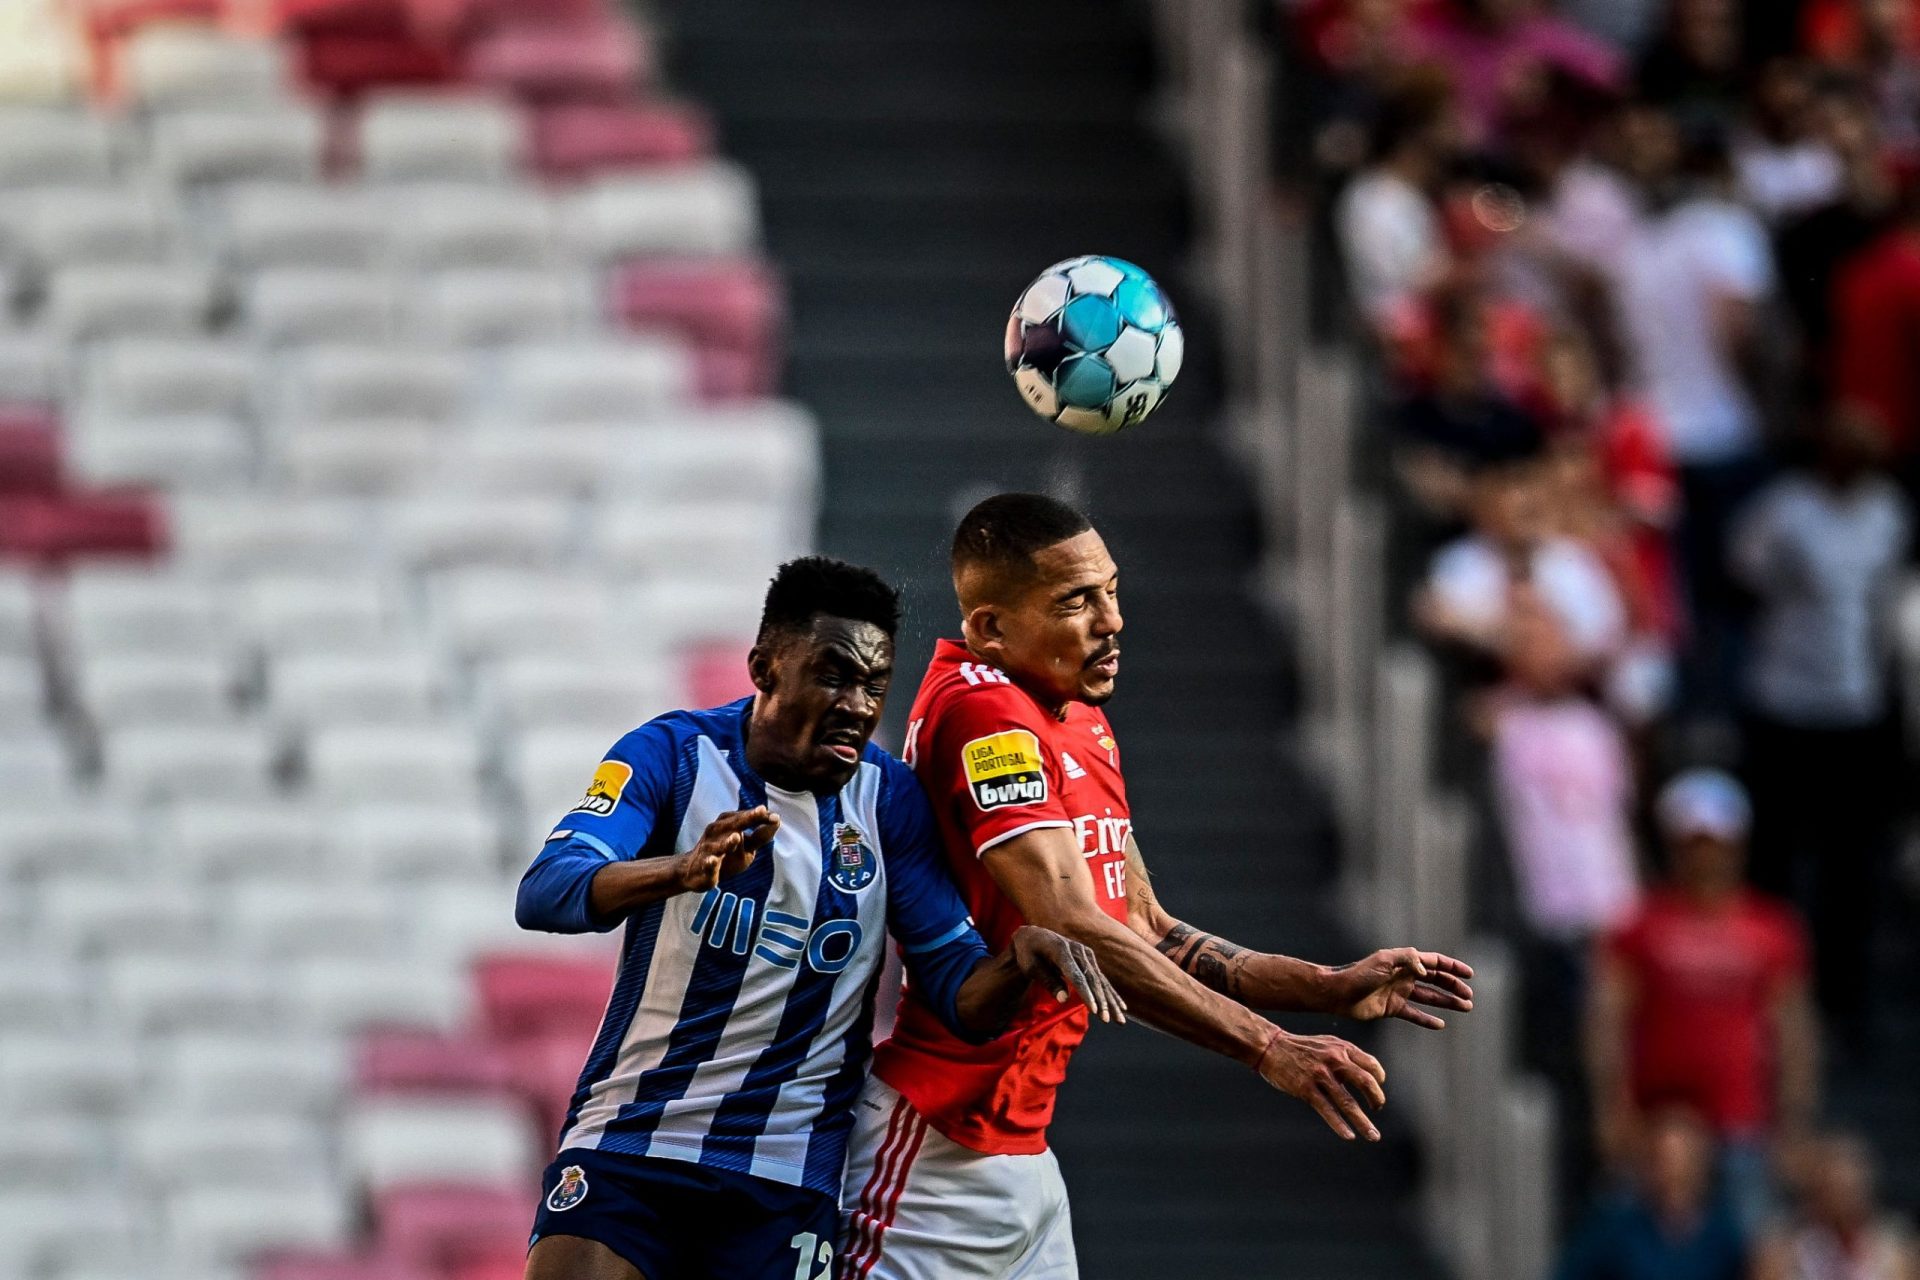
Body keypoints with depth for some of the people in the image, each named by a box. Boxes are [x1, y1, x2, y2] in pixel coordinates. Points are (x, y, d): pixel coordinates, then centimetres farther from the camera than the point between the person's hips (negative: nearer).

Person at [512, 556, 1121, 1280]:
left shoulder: (890, 800, 0)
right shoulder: (674, 753, -5)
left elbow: (960, 1000, -1)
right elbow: (543, 895, -21)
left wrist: (1016, 961, -26)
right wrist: (683, 871, -40)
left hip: (787, 1176, 1)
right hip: (626, 1137, -1)